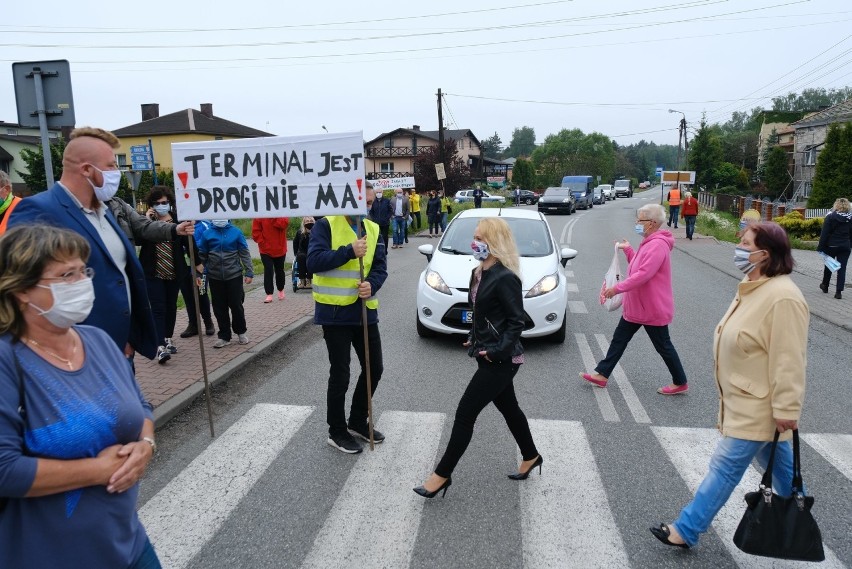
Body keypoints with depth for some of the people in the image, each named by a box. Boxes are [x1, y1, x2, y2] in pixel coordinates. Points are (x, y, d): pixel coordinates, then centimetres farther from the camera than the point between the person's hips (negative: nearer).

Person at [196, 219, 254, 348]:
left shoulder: (236, 232, -2)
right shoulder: (207, 234, 1)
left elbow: (244, 253, 0)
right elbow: (201, 256, 6)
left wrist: (249, 273, -4)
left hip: (234, 276, -2)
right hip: (215, 277, 2)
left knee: (236, 305, 5)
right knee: (219, 308, 7)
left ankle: (241, 332, 25)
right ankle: (224, 336, 19)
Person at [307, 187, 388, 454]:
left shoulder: (372, 229, 9)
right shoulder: (326, 225, -8)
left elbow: (380, 267, 6)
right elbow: (314, 261, -19)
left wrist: (371, 285, -15)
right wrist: (350, 251, -26)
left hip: (364, 310, 6)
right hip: (335, 311, -6)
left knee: (374, 368, 13)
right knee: (340, 374, 2)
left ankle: (358, 421, 33)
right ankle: (337, 432, 21)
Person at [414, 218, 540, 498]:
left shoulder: (505, 278, -21)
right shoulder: (480, 273, 7)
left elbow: (516, 322, -19)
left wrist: (496, 351, -21)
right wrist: (474, 338, 7)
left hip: (500, 360, -9)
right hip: (490, 356, 9)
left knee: (465, 414, -3)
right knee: (509, 409, 23)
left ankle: (442, 475, 10)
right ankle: (531, 457, 43)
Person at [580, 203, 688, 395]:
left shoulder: (658, 245, -23)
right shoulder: (649, 242, 11)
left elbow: (643, 274, -30)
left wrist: (617, 288, -26)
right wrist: (627, 250, 11)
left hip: (652, 308, -10)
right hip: (637, 306, 10)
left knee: (663, 346, 4)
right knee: (619, 339, 11)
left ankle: (680, 383, 20)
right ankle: (602, 374, 17)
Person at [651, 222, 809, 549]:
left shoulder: (782, 297, -26)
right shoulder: (753, 286, 6)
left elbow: (788, 360, -25)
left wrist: (786, 408, -22)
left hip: (757, 406, -10)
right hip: (747, 399, 10)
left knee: (725, 467, -1)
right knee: (775, 459, 25)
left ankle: (687, 531, 9)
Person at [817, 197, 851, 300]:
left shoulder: (830, 217, -11)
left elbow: (824, 233, -13)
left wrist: (821, 247, -9)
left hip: (831, 246, -2)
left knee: (828, 266, 17)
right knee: (842, 268, 3)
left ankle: (825, 286, 33)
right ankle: (839, 291, -4)